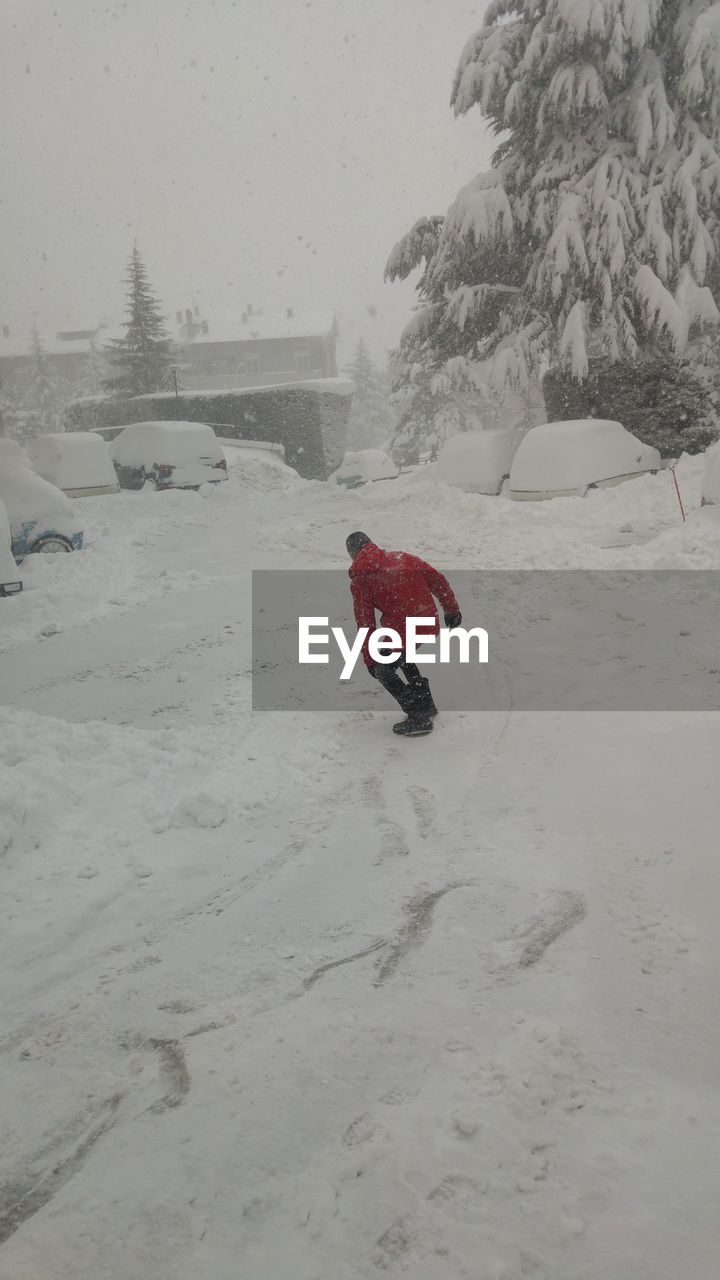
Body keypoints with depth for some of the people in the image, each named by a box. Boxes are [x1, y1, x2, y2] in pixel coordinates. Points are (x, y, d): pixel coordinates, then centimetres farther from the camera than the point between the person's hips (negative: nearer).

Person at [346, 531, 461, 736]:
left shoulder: (360, 579, -2)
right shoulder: (402, 557, 11)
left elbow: (365, 621, -1)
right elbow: (437, 579, 11)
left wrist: (369, 657, 7)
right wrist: (451, 609, 21)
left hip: (402, 629, -7)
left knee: (384, 669, 12)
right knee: (400, 659, 29)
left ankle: (419, 718, 9)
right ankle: (426, 706, 36)